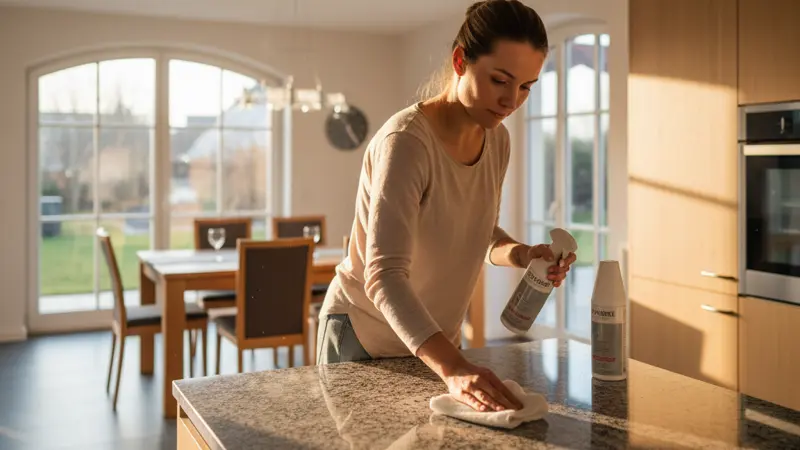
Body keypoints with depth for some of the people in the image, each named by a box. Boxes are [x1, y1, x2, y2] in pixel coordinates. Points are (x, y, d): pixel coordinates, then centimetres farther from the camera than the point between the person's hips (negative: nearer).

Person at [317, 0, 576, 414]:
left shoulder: (497, 139, -5)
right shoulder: (406, 140, -28)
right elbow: (384, 276, -36)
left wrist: (522, 254, -10)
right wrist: (453, 369, -47)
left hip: (433, 341, 7)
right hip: (364, 338, -6)